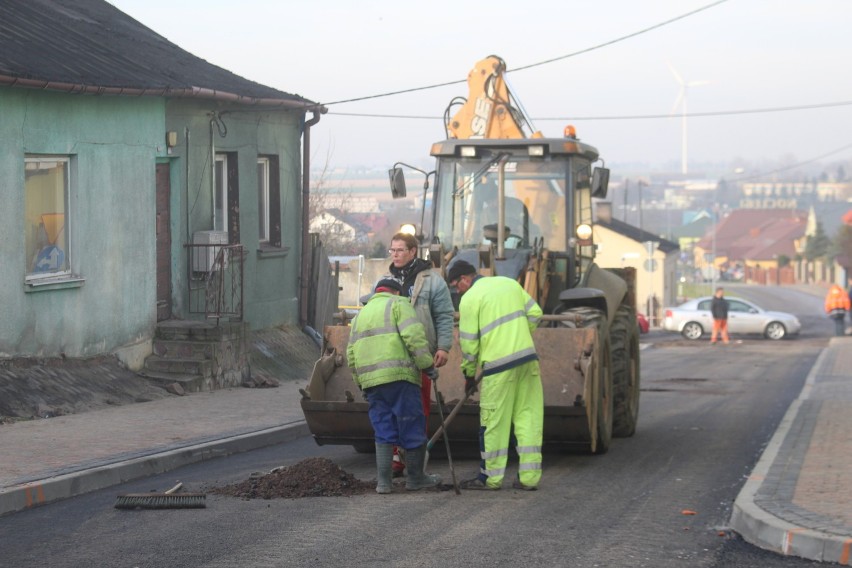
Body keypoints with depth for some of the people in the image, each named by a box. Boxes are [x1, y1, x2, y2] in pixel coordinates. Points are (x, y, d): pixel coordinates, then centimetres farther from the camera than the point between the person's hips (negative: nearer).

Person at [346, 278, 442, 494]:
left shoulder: (361, 314, 26)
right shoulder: (398, 305, 6)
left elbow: (351, 355, 22)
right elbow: (414, 336, -10)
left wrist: (361, 383, 26)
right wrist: (427, 364, -6)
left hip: (370, 380, 6)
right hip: (399, 378, -6)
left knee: (383, 432, 8)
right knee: (413, 428, 4)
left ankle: (383, 481, 1)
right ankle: (415, 478, 10)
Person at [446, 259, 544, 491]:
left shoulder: (470, 298, -4)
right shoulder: (509, 283, 14)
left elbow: (468, 342, -4)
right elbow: (534, 313, 14)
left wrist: (469, 374, 7)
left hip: (498, 363, -6)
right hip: (528, 358, 6)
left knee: (494, 421, 3)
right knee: (529, 416, 6)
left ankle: (491, 477, 8)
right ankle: (529, 476, 6)